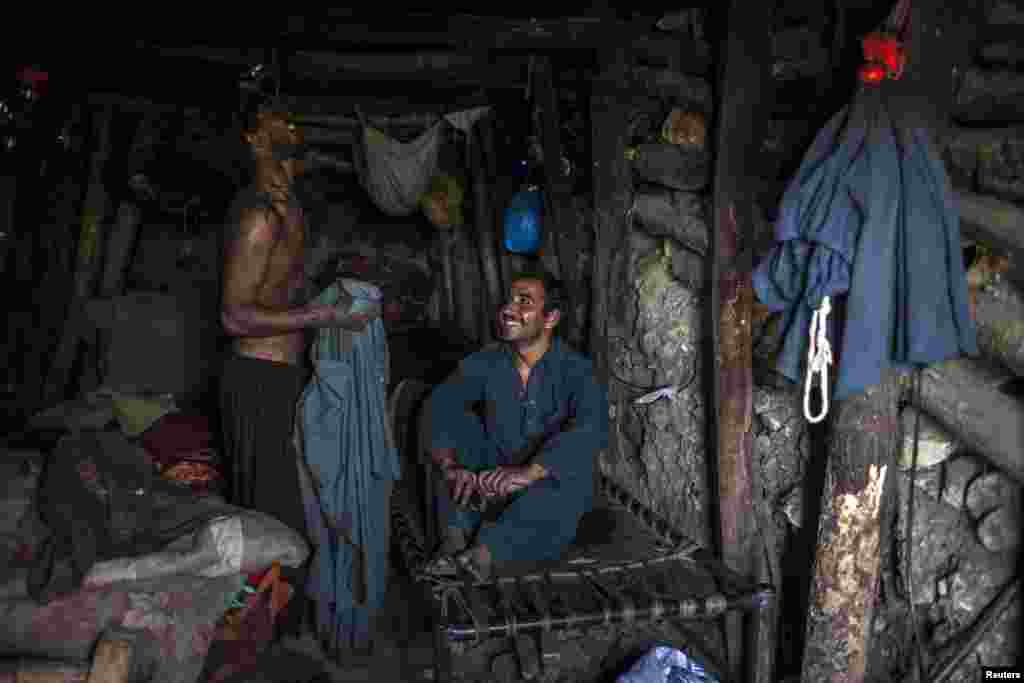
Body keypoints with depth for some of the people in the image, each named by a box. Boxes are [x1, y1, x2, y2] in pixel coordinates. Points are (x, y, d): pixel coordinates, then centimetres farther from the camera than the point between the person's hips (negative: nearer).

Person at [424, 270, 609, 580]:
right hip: (492, 480, 3)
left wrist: (527, 474, -48)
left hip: (550, 493, -3)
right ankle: (458, 534, -26)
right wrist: (450, 467, -36)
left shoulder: (576, 372, -16)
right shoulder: (486, 363, -5)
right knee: (458, 418, -14)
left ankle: (487, 548, -35)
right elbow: (440, 404, -18)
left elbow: (592, 428, -35)